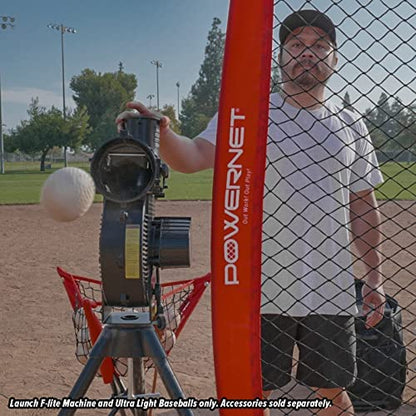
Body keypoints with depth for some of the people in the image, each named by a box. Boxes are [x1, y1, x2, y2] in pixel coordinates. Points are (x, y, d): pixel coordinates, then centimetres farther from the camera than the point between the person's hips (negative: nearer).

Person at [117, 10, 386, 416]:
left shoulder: (351, 125, 8)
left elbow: (363, 204, 12)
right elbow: (194, 156, -16)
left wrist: (374, 277, 9)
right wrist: (162, 133, -37)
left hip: (332, 290, 3)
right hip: (263, 288, -2)